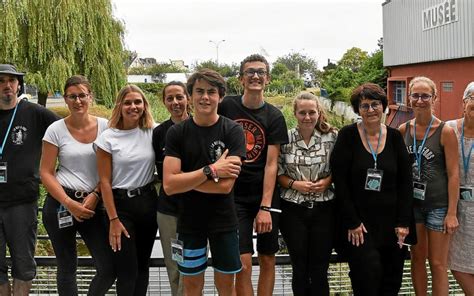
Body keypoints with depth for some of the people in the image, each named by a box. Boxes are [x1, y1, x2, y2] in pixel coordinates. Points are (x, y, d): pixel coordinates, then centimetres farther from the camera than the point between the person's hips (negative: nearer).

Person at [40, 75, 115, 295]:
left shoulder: (104, 126, 2)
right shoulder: (56, 130, -2)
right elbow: (46, 173, -2)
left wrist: (95, 196, -8)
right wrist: (70, 204, -12)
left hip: (93, 205, 2)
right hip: (61, 204, -1)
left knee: (109, 268, -3)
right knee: (67, 267, 10)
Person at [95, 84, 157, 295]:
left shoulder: (154, 132, -1)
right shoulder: (108, 138, -7)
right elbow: (105, 181, -7)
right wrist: (113, 220, -9)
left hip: (148, 202, 3)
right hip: (121, 204, -3)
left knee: (143, 264, 15)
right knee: (127, 269, -1)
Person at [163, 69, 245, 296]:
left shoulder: (232, 131, -9)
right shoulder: (177, 133, -5)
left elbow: (225, 185, -18)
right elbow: (169, 185, -15)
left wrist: (185, 179, -13)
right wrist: (211, 170, -20)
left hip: (224, 220, -1)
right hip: (189, 221, 1)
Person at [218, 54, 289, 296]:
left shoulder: (274, 117, -2)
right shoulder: (226, 107, -2)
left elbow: (271, 164, -7)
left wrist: (265, 207, -13)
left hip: (266, 197, 1)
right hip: (235, 197, -1)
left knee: (267, 260, 9)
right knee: (242, 264, -7)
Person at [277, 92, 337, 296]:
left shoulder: (332, 137, -2)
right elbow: (276, 172, 2)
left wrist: (327, 181, -11)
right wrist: (294, 184, -13)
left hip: (323, 209, 0)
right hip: (293, 210, 0)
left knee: (320, 269, 7)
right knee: (300, 268, 10)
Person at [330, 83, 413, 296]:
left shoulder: (395, 137, 5)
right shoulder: (347, 135, -5)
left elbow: (405, 182, 5)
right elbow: (339, 181, -8)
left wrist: (403, 222, -2)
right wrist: (352, 222, -11)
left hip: (391, 222, 3)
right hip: (359, 223, -3)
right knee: (367, 279, -9)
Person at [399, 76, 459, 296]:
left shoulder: (445, 132, -10)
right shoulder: (404, 129, 2)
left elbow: (453, 174, -10)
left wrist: (452, 213, -12)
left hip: (438, 205, -4)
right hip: (412, 202, 4)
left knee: (438, 264, 3)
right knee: (417, 258, 14)